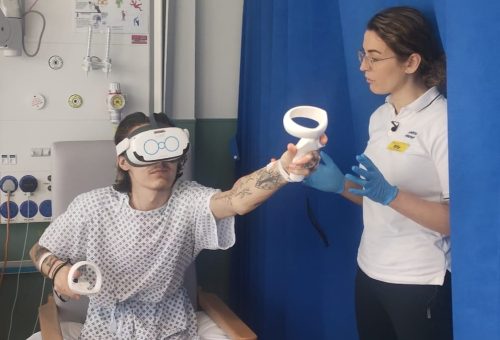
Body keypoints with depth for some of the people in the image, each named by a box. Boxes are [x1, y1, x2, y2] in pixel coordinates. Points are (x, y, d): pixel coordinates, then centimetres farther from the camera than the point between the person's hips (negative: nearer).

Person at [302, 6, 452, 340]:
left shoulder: (442, 120, -16)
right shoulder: (380, 116, 7)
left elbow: (458, 219, -20)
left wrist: (389, 194, -30)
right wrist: (340, 184, -1)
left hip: (419, 282, -7)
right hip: (370, 272, 7)